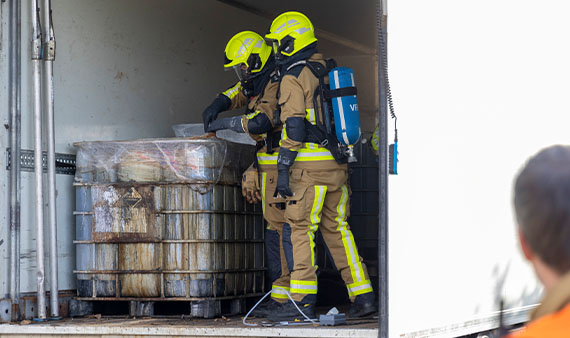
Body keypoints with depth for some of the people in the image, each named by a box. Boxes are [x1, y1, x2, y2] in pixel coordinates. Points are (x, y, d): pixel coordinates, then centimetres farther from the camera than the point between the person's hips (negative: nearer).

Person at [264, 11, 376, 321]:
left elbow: (294, 127, -16)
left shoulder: (293, 78, -9)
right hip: (338, 163, 8)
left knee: (298, 229, -3)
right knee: (336, 228, 13)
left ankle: (303, 301, -7)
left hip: (310, 166, -8)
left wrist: (283, 170, -15)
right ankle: (362, 295, 9)